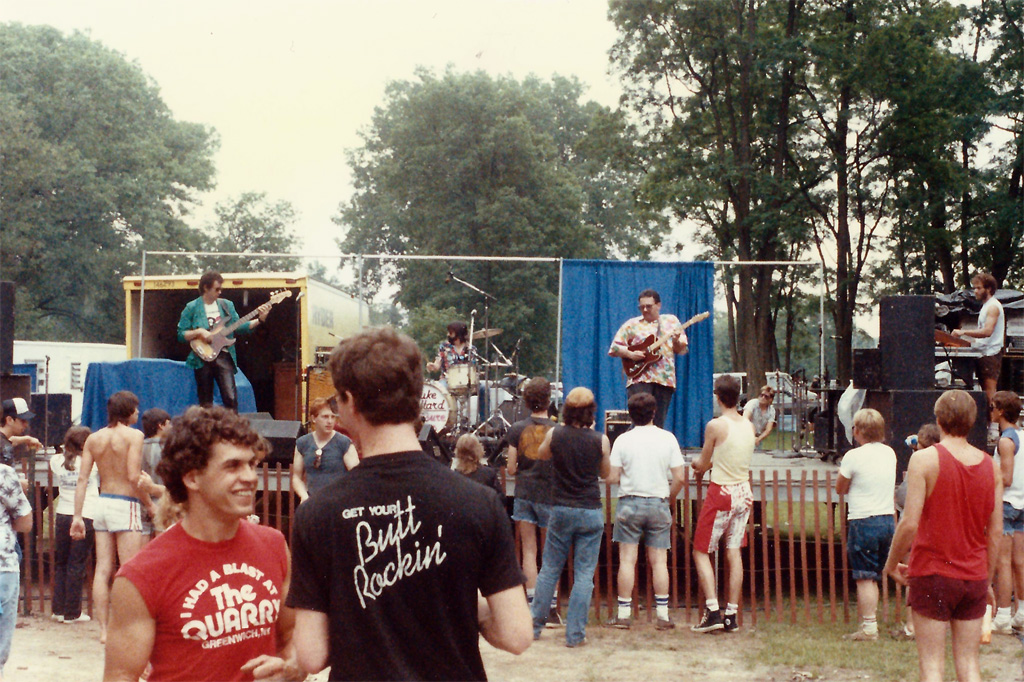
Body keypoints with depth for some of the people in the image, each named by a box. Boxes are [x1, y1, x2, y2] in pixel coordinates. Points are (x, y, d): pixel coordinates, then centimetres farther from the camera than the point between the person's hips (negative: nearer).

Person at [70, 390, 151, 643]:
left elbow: (82, 478, 5)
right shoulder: (133, 435, -7)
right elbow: (134, 477, -16)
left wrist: (77, 516, 6)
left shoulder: (94, 438, 10)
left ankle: (104, 629, 10)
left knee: (103, 570, 7)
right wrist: (150, 504, -5)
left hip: (102, 504, 6)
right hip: (126, 506, -6)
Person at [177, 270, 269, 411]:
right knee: (205, 403, 4)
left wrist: (259, 320, -3)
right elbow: (181, 335, -1)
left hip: (223, 356, 2)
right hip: (203, 358, -2)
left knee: (231, 398, -11)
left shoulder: (227, 305, 11)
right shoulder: (192, 308, 1)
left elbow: (239, 327, 9)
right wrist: (198, 332, -16)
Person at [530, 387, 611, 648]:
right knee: (584, 575, 4)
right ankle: (575, 634, 5)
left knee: (549, 570, 13)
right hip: (590, 512, -1)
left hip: (561, 510, 1)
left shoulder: (554, 435, -6)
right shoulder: (600, 440, -8)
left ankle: (535, 625, 20)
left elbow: (542, 454, 17)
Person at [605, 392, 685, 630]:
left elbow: (611, 478, -6)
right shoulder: (668, 438, -2)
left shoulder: (623, 440, -5)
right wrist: (669, 499, 14)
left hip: (630, 503, -1)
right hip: (659, 504, 1)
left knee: (627, 560, 3)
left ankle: (624, 613, 4)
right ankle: (662, 615, 8)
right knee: (659, 561, 7)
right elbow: (679, 478, -3)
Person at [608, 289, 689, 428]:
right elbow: (614, 348, 7)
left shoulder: (672, 321, 15)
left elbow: (682, 350, 13)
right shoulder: (632, 324, 10)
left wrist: (676, 341, -9)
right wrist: (630, 354, -10)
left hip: (665, 380, 2)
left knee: (658, 424, 2)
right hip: (640, 378, -2)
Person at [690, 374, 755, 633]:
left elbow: (702, 464, -5)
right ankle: (731, 615, 11)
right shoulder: (749, 426, 3)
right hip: (744, 492, 6)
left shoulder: (715, 426, -14)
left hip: (721, 493, -6)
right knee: (734, 553, 10)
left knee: (701, 552, 4)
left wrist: (699, 465, 17)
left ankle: (712, 611, -5)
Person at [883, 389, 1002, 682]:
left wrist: (892, 563, 0)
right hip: (974, 576, 4)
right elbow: (996, 530, 6)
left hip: (932, 573, -4)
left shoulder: (924, 459, -10)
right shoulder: (990, 466, 4)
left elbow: (910, 523, -15)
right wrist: (987, 580, 16)